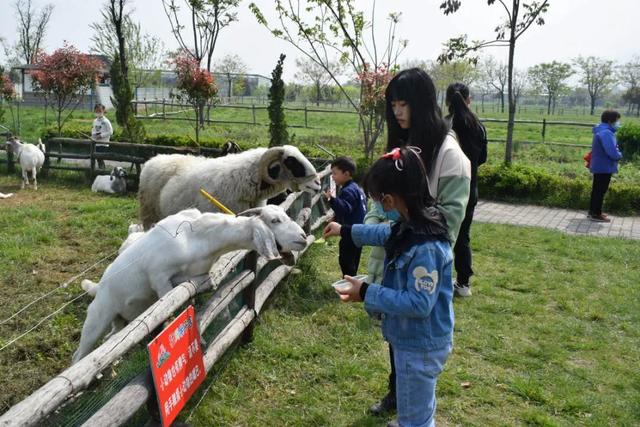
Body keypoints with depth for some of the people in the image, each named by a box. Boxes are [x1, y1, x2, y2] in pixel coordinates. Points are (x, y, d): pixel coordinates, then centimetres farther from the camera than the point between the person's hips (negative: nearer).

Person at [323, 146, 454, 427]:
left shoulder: (426, 247, -35)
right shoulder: (412, 224, -5)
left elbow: (419, 303, -32)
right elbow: (388, 234, 17)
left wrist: (367, 293, -27)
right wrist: (346, 231, 25)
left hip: (421, 345, -9)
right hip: (414, 339, 9)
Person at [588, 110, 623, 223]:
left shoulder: (601, 131, 11)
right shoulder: (606, 133, -23)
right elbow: (612, 152, -29)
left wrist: (617, 154, 4)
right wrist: (619, 155, -8)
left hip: (598, 165, 10)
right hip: (604, 167, -10)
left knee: (597, 190, 17)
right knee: (600, 191, -2)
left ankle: (592, 211, 26)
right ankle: (596, 214, 4)